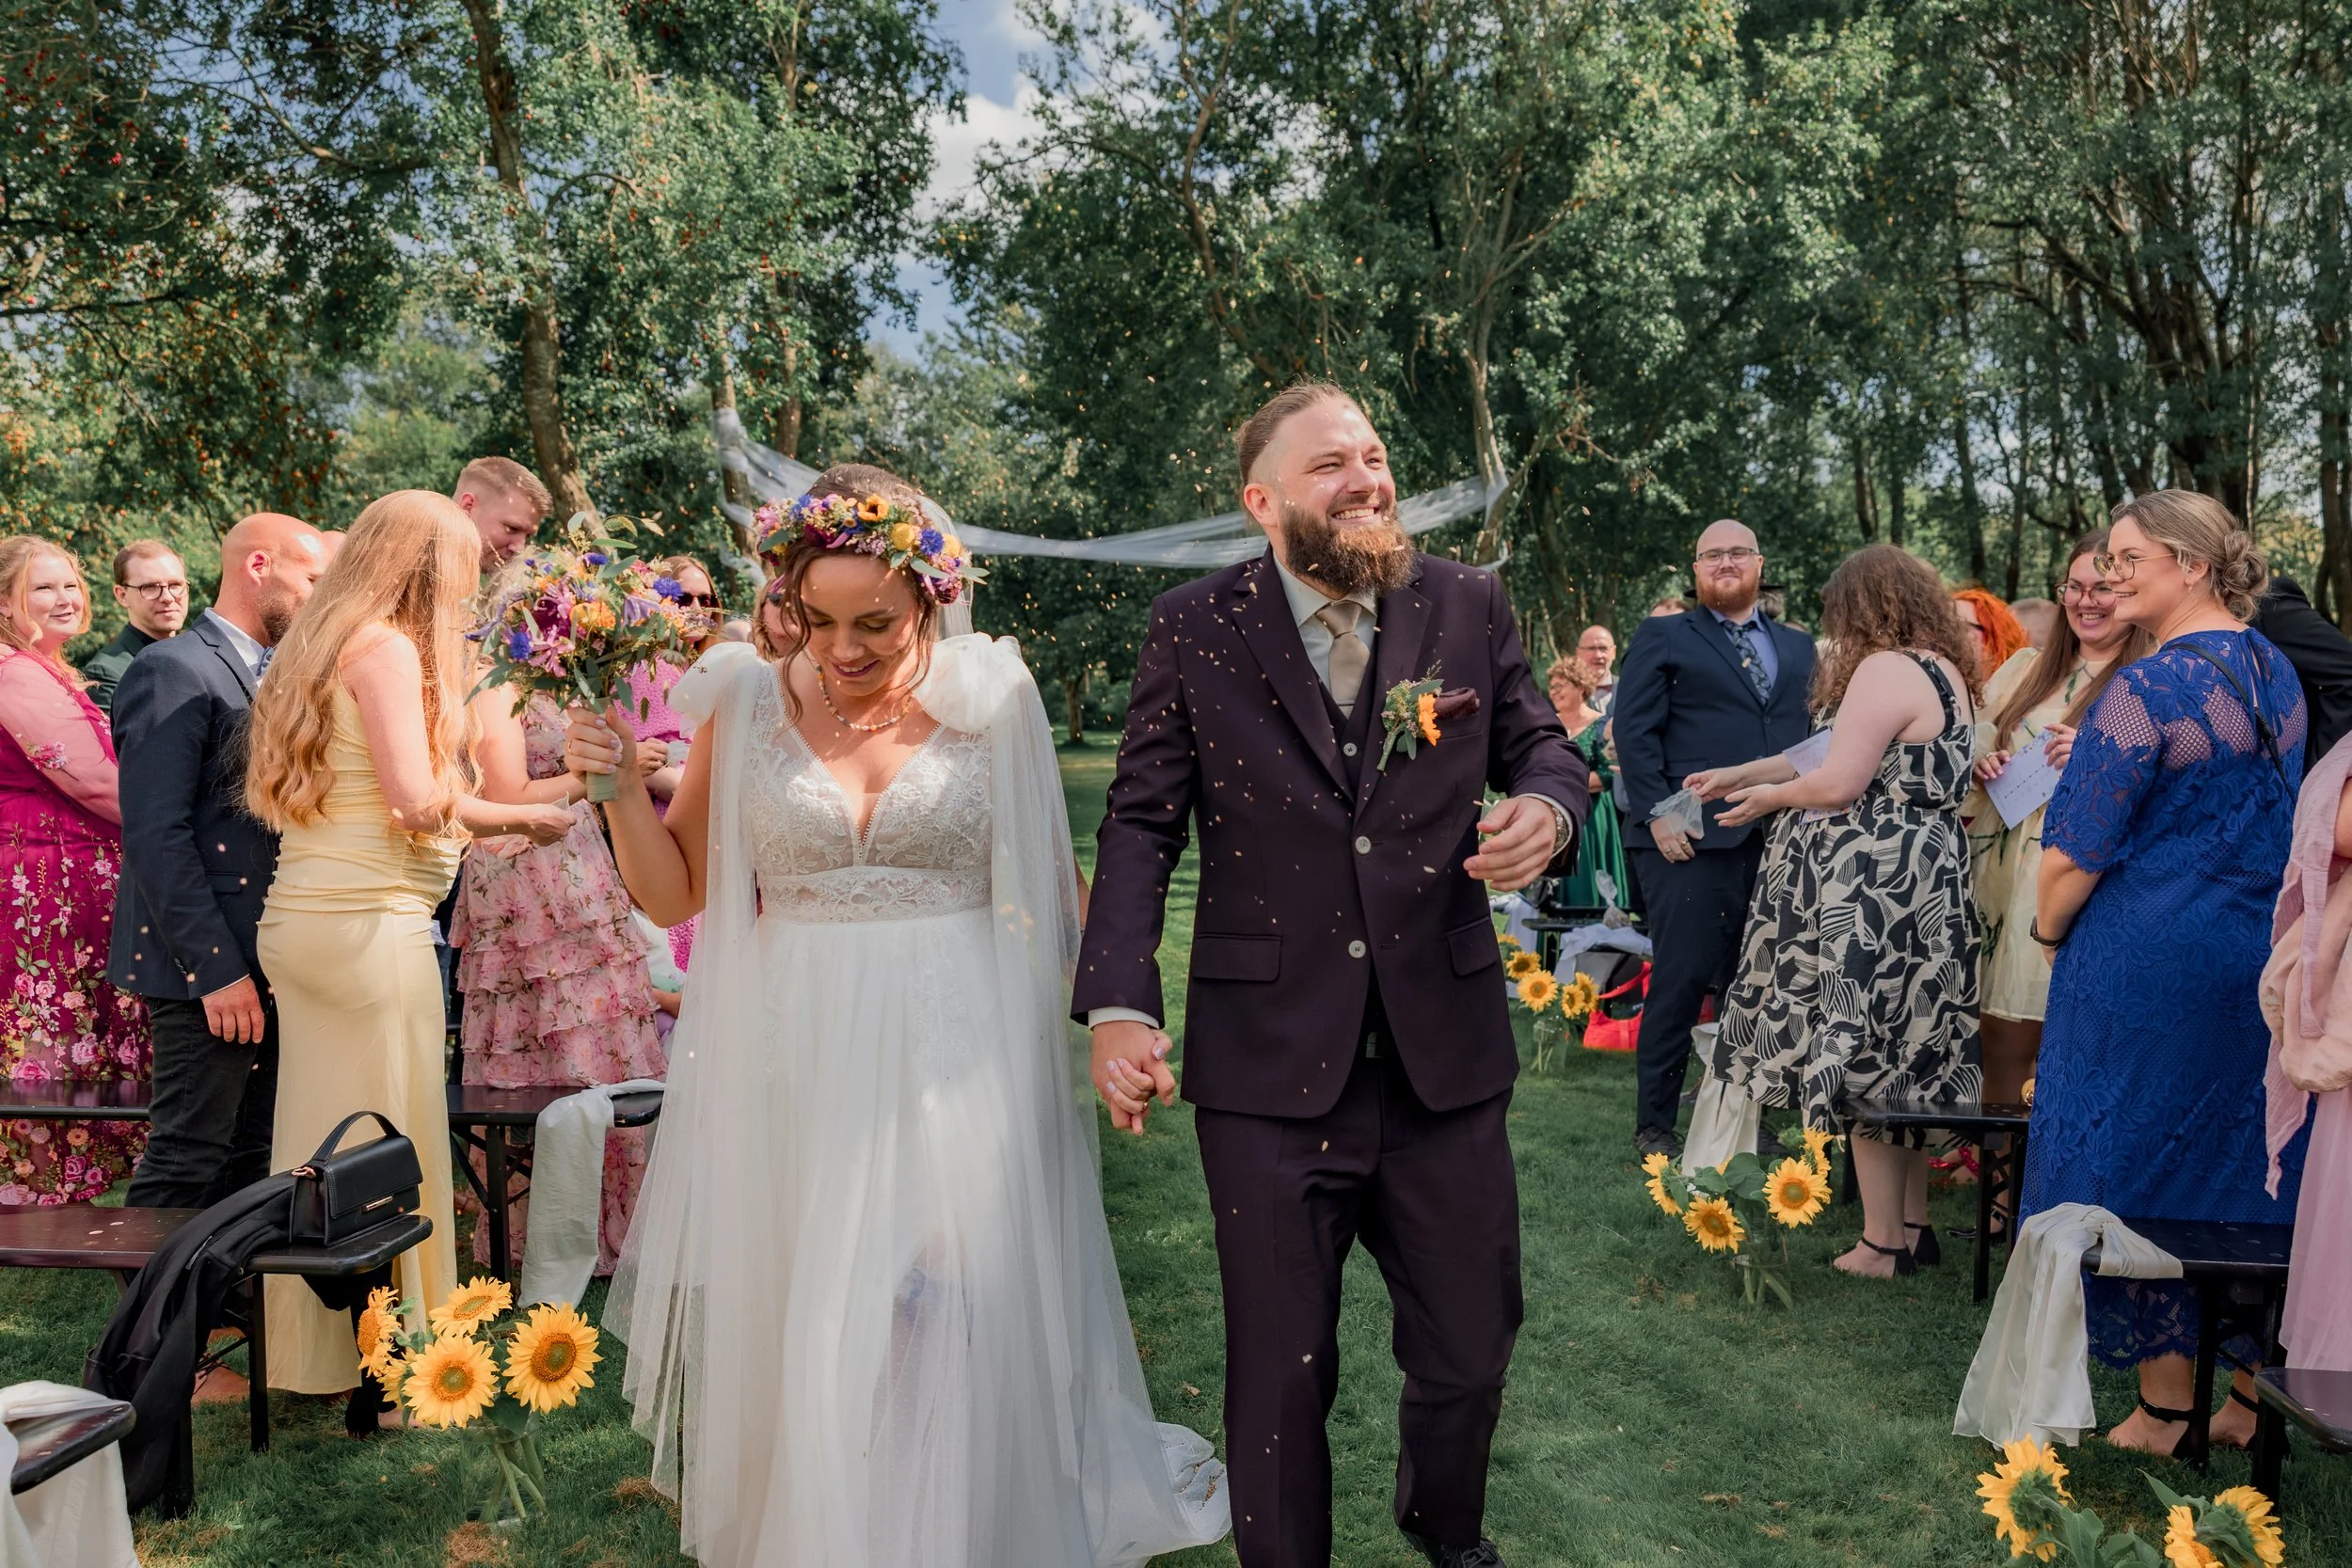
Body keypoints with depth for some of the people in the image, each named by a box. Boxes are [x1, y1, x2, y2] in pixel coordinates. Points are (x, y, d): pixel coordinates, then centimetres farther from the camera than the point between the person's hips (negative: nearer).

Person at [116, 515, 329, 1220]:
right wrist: (216, 970, -19)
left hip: (265, 965, 8)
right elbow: (155, 837, -17)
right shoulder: (174, 671, -10)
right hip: (209, 969, -8)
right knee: (187, 1166, -2)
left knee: (251, 1163, 12)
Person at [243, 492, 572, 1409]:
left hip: (296, 918, 9)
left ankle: (312, 1353, 24)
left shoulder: (321, 644, 17)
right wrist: (523, 817, -2)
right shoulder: (389, 647, -10)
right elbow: (417, 800, -16)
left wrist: (476, 822, 18)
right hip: (369, 924, -9)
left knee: (317, 1140, 14)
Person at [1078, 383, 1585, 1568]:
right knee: (1279, 1370, 11)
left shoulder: (1468, 606, 2)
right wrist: (1117, 1003, -14)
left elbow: (1540, 742, 13)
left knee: (1470, 1351, 18)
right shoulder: (1192, 632, -3)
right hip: (1269, 1063, -2)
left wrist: (1548, 805, -12)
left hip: (1445, 1055, 3)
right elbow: (1141, 824, -3)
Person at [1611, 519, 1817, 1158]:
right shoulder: (1664, 637, 7)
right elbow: (1633, 730, -2)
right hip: (1691, 840, -4)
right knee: (1681, 981, -4)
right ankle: (1654, 1124, 8)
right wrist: (1657, 814, -11)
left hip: (1778, 842, 4)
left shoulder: (1798, 648, 20)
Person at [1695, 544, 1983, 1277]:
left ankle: (1882, 1243, 7)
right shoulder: (1946, 669, 15)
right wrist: (1741, 773, 19)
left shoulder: (1885, 669, -16)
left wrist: (1766, 797, 0)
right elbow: (1838, 749, 19)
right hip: (1927, 884, 10)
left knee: (1862, 1058, 0)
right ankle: (1914, 1225, 25)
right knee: (1905, 1058, 16)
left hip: (1873, 893, -10)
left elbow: (1837, 784, -19)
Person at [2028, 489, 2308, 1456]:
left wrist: (2048, 931, 1)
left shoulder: (2147, 690, -18)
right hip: (2266, 965, 8)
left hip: (2147, 965, -8)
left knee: (2133, 1162, 6)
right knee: (2244, 1162, 16)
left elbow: (2073, 857, -18)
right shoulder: (2277, 671, 8)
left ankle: (2165, 1409, 14)